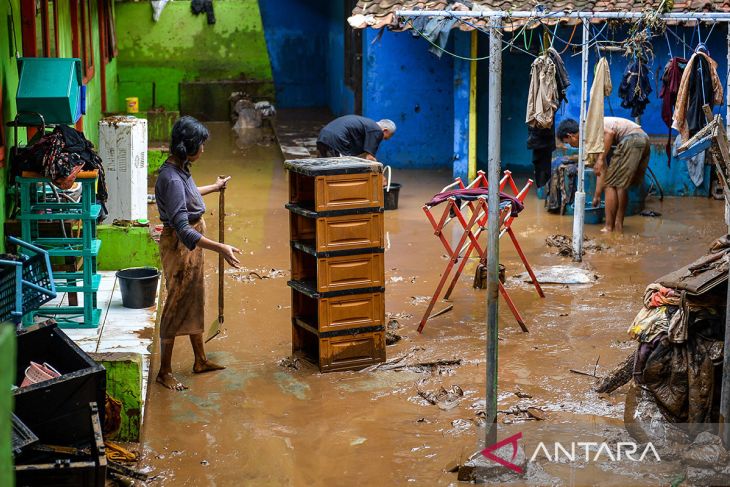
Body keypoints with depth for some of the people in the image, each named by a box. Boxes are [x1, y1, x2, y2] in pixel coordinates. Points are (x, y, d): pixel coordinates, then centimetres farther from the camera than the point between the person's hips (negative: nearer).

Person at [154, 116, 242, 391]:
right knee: (176, 306, 1)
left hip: (192, 244, 10)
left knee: (195, 301, 19)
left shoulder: (180, 169, 2)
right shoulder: (171, 179, -29)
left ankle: (200, 361, 34)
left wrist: (215, 187, 45)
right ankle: (164, 372, 14)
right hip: (178, 245, -10)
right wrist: (220, 248, -39)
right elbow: (182, 229, -34)